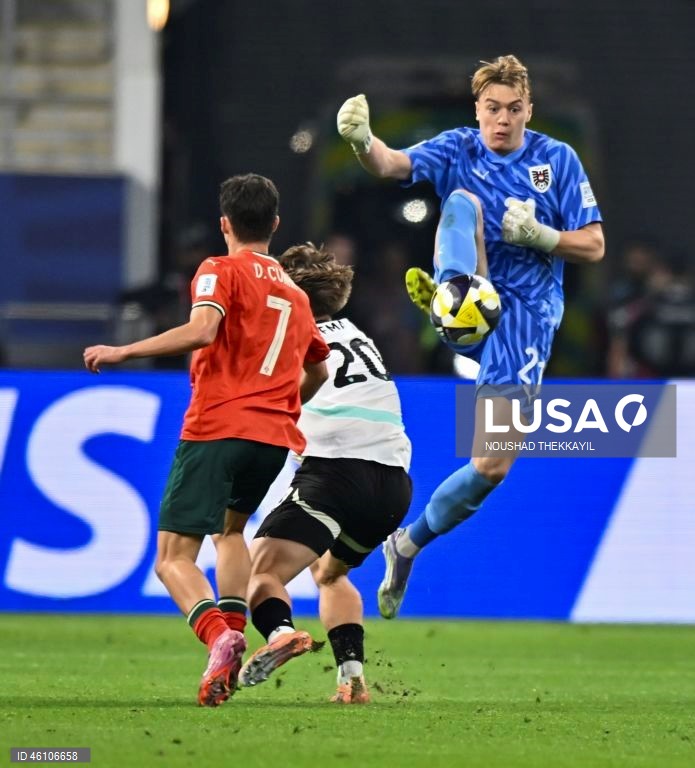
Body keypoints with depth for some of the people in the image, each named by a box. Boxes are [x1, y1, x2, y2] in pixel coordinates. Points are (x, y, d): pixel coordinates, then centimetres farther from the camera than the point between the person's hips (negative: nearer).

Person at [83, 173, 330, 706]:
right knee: (231, 528, 30)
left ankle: (219, 636, -33)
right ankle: (232, 642, 9)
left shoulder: (220, 272, 2)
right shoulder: (295, 292, 22)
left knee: (174, 557, -4)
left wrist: (124, 351, -13)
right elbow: (318, 370, 35)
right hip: (276, 437, 6)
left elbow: (201, 330, -17)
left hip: (217, 427, -6)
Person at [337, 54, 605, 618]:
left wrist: (538, 235, -15)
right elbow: (393, 165, -20)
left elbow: (593, 247, 3)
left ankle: (410, 543, 23)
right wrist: (363, 142, -42)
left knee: (493, 468, -4)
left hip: (524, 317, 1)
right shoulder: (457, 150, 1)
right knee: (463, 200, -27)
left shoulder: (558, 159, 3)